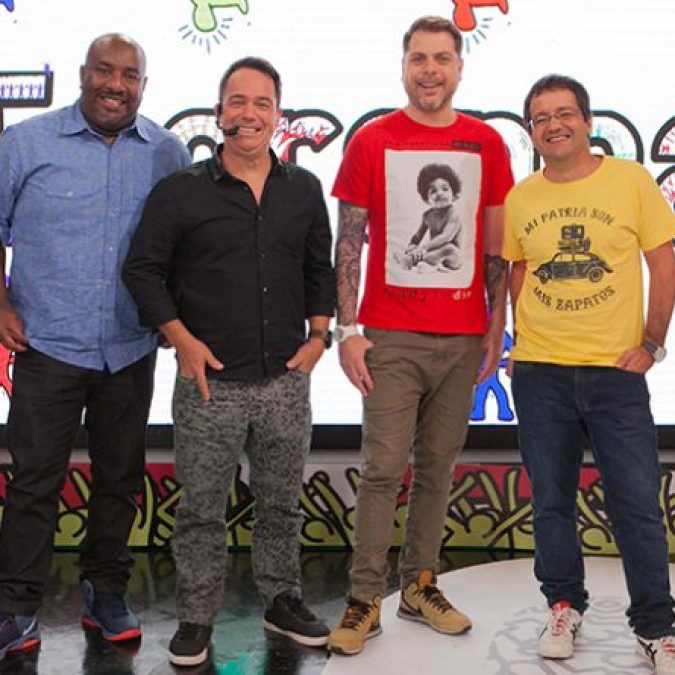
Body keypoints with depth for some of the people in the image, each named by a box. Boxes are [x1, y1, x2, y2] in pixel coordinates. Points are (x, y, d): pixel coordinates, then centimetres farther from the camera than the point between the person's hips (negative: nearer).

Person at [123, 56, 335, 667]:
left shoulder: (305, 190, 9)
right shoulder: (180, 192, 0)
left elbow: (320, 269, 16)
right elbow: (143, 269, 1)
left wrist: (318, 335, 6)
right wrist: (182, 340, -7)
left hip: (285, 382, 3)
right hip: (210, 382, -2)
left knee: (283, 503, 15)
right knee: (202, 509, 6)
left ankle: (282, 600, 32)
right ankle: (196, 617, 22)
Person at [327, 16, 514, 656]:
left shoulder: (486, 143, 8)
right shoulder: (372, 141, 2)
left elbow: (495, 246, 11)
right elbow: (349, 242, 1)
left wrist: (496, 327, 6)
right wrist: (347, 328, -5)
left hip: (463, 337, 3)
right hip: (392, 336, -2)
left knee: (438, 467, 10)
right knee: (383, 469, -3)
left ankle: (420, 584, 23)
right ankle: (364, 600, 6)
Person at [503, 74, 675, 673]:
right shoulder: (519, 198, 5)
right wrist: (525, 338, 4)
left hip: (616, 370, -2)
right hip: (539, 373, 3)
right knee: (551, 500, 12)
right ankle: (564, 607, 30)